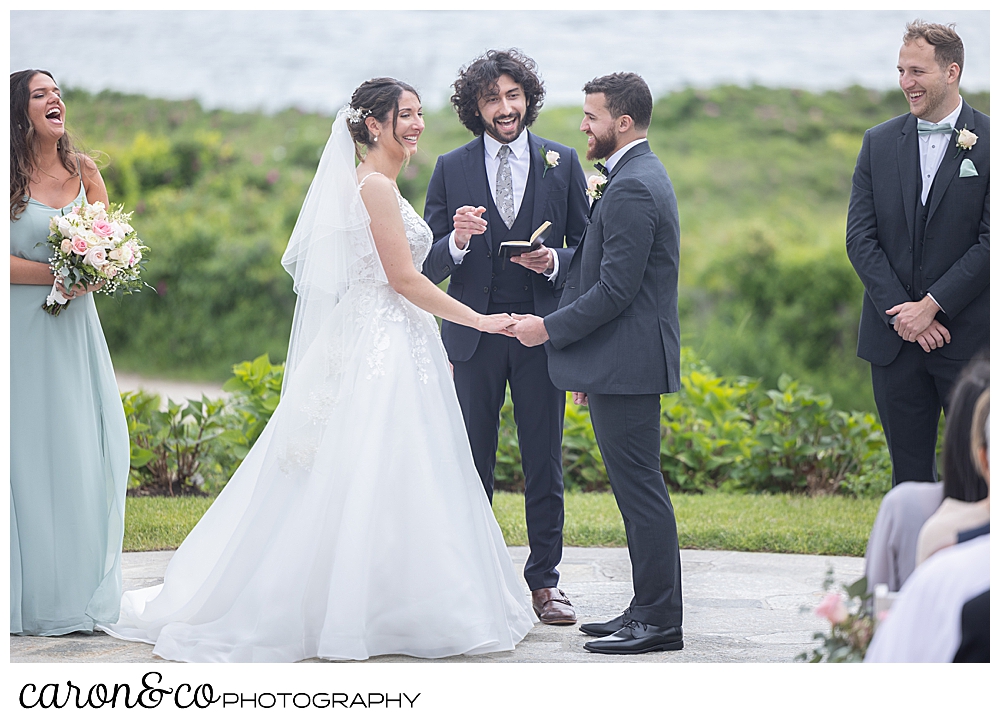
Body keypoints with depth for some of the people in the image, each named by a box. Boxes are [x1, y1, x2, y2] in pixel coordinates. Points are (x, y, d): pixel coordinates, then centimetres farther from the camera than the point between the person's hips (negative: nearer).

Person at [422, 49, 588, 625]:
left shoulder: (562, 163, 5)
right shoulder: (452, 169, 4)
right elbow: (430, 266, 3)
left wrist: (554, 263, -13)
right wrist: (457, 240, -18)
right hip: (475, 333, 0)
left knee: (545, 464, 4)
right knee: (472, 465, 4)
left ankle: (545, 582, 12)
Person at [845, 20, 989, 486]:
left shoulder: (989, 142, -3)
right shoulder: (879, 143, 8)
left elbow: (992, 241, -9)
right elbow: (860, 237, 3)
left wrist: (932, 306, -14)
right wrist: (901, 313, -9)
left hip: (970, 342, -3)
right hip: (895, 341, 3)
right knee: (910, 473, 9)